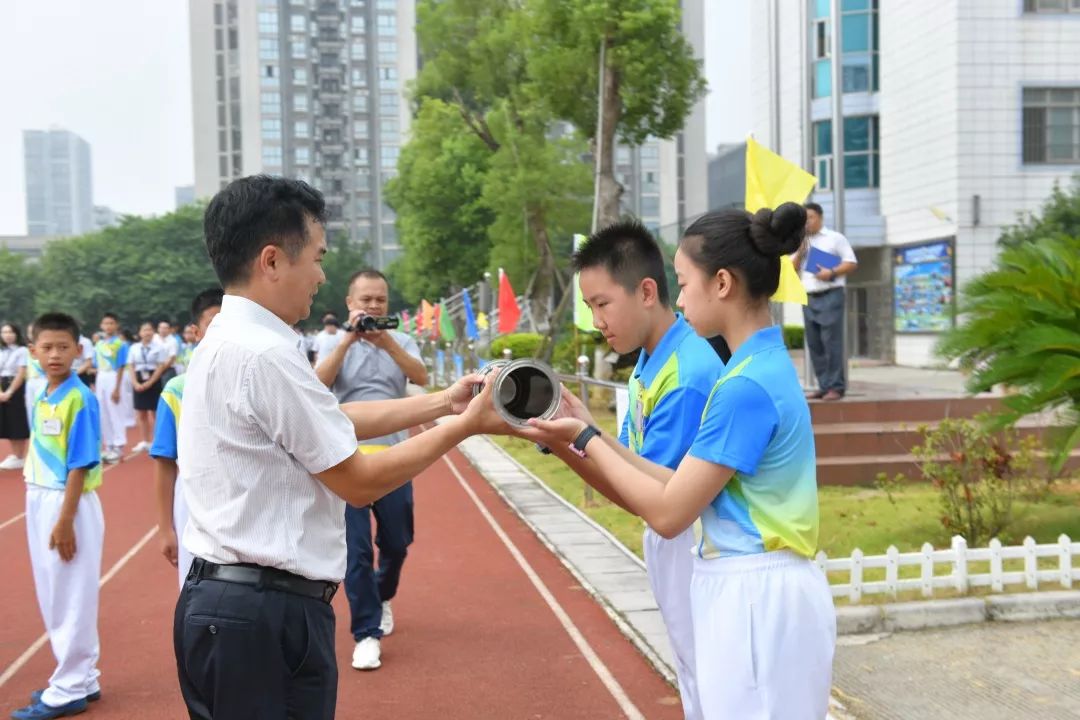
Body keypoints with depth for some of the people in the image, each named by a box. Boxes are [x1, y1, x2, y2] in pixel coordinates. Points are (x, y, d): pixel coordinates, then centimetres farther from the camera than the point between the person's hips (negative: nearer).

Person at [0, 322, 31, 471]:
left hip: (17, 389, -6)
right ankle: (14, 455, 18)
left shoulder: (22, 351, -7)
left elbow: (21, 374, -13)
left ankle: (20, 457, 6)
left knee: (18, 423, -2)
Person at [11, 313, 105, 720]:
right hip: (39, 501, 8)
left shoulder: (80, 398, -16)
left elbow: (80, 466, -18)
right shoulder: (40, 397, 8)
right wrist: (41, 506, 12)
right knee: (53, 596, 16)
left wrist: (65, 521, -19)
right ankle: (80, 679, 29)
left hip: (70, 504, -8)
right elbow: (41, 456, 14)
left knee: (72, 598, 3)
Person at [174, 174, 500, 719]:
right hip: (263, 614, -10)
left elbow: (336, 421, 14)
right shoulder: (264, 354, -21)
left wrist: (441, 402, 15)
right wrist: (461, 426, -5)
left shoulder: (227, 341, 10)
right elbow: (360, 483, -14)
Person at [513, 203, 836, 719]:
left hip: (755, 598, -9)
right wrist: (585, 437, 4)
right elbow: (685, 486, 7)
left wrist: (585, 441, -8)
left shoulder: (748, 385, -22)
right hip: (749, 591, 9)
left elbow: (668, 513, -18)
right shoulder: (762, 367, 8)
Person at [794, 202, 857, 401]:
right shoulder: (802, 243, 19)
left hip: (831, 296, -6)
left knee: (831, 342, -10)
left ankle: (836, 387, -8)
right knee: (814, 344, 3)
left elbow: (851, 263, -2)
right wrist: (800, 251, -1)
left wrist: (832, 273, -15)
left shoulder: (835, 238, 4)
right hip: (810, 298, 6)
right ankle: (824, 386, 8)